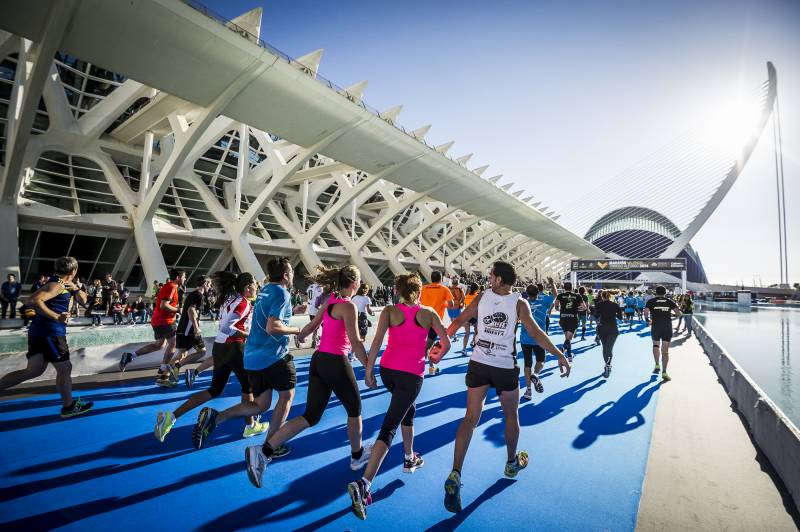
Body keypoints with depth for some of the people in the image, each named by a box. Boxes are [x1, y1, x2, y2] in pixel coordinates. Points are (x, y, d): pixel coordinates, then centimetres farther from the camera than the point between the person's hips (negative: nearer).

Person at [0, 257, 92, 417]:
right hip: (50, 333, -9)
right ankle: (69, 406, 14)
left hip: (40, 332, 9)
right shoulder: (57, 285, -15)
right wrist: (57, 317, -28)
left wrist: (74, 288, -1)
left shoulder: (61, 284, 14)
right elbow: (33, 301, -28)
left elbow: (83, 299, 18)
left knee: (34, 370, 14)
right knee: (64, 369, 3)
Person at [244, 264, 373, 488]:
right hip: (336, 363, -8)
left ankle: (263, 451, 0)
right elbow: (355, 343, -19)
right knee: (355, 410, 16)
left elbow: (312, 326, 18)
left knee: (311, 416, 10)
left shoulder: (330, 300, 8)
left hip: (318, 360, 8)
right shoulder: (348, 306, -16)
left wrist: (299, 336, 38)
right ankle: (357, 456, 35)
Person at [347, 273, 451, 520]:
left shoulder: (390, 311, 0)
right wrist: (436, 357, 23)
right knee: (389, 427, -4)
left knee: (408, 410, 30)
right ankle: (363, 484, -14)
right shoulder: (428, 313, 1)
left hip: (388, 369, 4)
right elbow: (446, 344, 4)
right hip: (412, 374, -3)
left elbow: (377, 341, -12)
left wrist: (369, 370, -8)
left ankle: (409, 459, 44)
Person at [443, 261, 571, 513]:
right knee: (511, 416, 22)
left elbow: (458, 321, 2)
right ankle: (512, 463, 41)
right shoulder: (519, 303, -7)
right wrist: (560, 355, -4)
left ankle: (455, 475, -5)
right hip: (505, 367, -1)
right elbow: (535, 333, -12)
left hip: (479, 364, 2)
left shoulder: (481, 297, -2)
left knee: (470, 418, 3)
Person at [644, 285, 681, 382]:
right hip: (667, 327, 1)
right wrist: (674, 315, 20)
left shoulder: (651, 301, 2)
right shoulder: (670, 301, 7)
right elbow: (678, 313, -2)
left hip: (656, 327, -1)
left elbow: (646, 312, -13)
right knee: (665, 350, 2)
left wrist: (647, 320, 4)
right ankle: (664, 372, -1)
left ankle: (657, 365, 14)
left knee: (655, 345, 23)